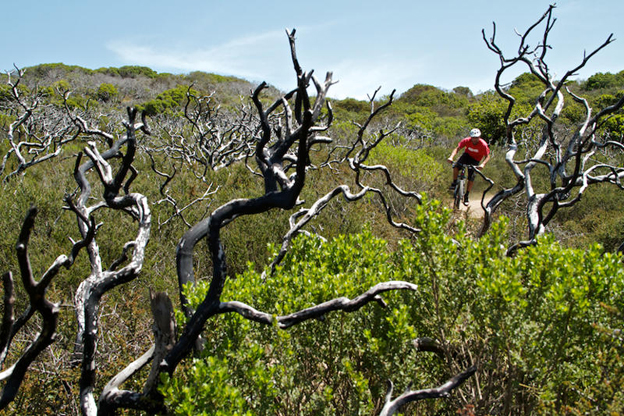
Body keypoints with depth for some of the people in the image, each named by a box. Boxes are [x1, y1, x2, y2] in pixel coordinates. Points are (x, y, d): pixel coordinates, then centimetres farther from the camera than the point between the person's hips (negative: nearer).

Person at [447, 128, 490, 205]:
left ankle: (466, 196, 7)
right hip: (467, 155, 1)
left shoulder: (483, 145, -28)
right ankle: (454, 183, -6)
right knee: (456, 166, -27)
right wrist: (451, 157, -43)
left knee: (471, 178, -8)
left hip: (475, 160, -1)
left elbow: (487, 157, -24)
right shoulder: (466, 141, -24)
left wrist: (483, 164, -44)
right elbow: (457, 149, -25)